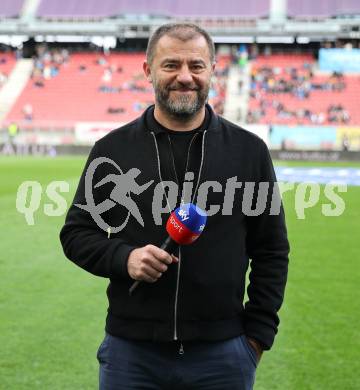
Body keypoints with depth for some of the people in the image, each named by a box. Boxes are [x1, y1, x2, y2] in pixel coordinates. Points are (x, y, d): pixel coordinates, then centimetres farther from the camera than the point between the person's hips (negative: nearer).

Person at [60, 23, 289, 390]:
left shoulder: (249, 150, 3)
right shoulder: (112, 149, 2)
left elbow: (271, 251, 7)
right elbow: (76, 234, 7)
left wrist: (258, 335, 2)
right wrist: (123, 258, -12)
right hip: (130, 351, 0)